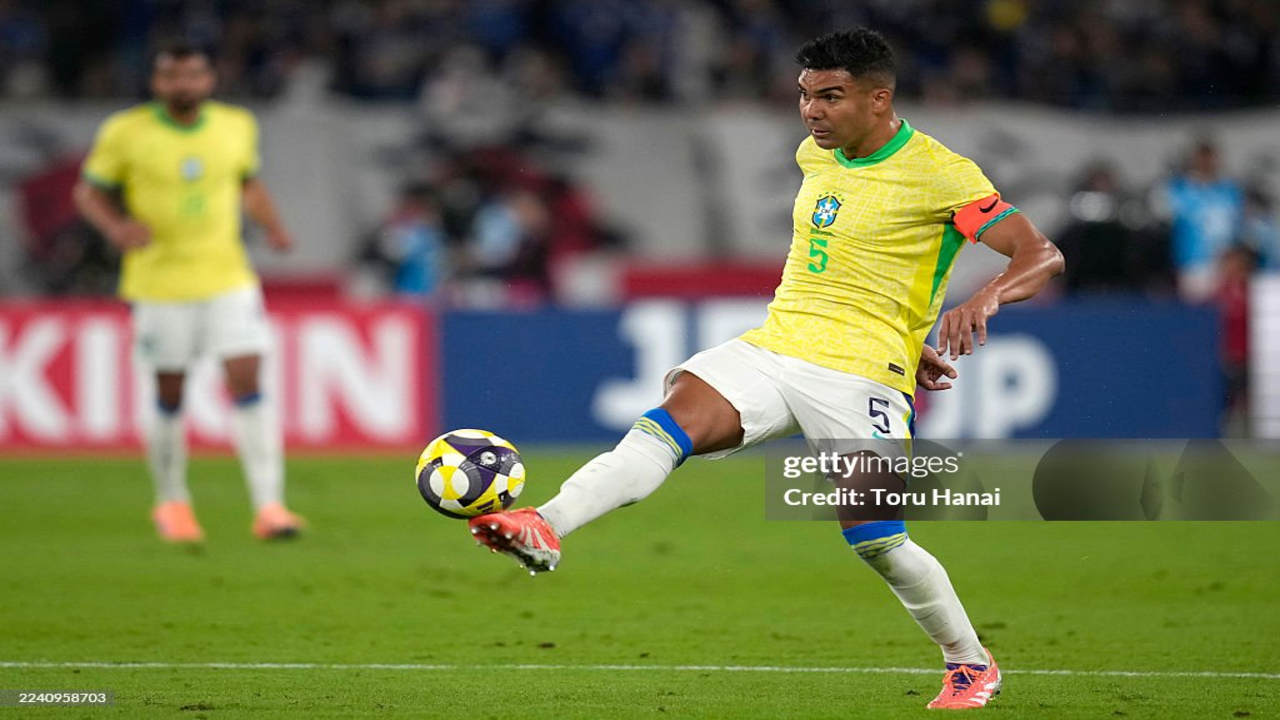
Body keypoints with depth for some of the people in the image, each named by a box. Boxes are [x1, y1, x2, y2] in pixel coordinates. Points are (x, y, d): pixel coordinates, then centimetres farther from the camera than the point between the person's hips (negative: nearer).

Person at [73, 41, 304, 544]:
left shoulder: (236, 126, 4)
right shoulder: (126, 132, -5)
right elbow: (88, 192, 2)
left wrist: (272, 226, 1)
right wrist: (115, 225, -18)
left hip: (228, 278, 2)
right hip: (159, 283, -2)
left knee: (247, 383, -10)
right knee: (169, 394, 6)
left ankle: (269, 506, -11)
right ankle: (172, 503, 26)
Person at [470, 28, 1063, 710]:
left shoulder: (939, 175, -6)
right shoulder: (815, 156, 15)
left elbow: (1042, 256, -12)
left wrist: (983, 299, -32)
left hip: (859, 372, -5)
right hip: (773, 344, 5)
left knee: (878, 543, -12)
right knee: (674, 419, -22)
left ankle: (971, 663, 14)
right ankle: (544, 529, -41)